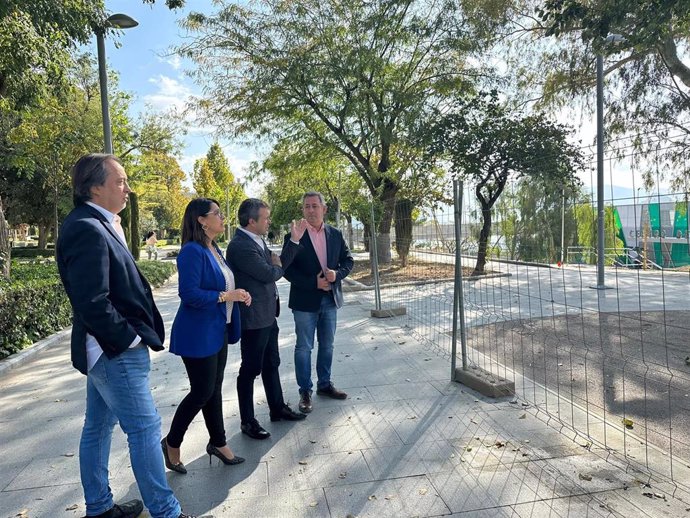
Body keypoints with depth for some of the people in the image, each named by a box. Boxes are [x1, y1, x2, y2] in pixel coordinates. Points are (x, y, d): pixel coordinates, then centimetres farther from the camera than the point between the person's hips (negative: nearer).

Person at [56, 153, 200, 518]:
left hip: (107, 348, 10)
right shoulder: (88, 229, -20)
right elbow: (92, 303, -26)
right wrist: (128, 339, -17)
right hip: (116, 352, -10)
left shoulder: (95, 225, 10)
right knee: (145, 428, -1)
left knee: (98, 427, 18)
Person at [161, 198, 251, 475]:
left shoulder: (214, 250, 10)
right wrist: (225, 296, -22)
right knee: (202, 391, 2)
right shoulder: (192, 252, -18)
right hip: (198, 334, -9)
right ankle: (171, 443, 24)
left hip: (217, 331, 9)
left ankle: (218, 442, 31)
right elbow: (189, 294, -24)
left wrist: (238, 295, 3)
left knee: (214, 389, 17)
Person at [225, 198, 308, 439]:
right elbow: (269, 273, -23)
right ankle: (247, 421, 21)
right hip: (253, 318, -9)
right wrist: (276, 266, -1)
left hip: (267, 315, 10)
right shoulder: (240, 246, -22)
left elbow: (279, 265, 10)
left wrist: (295, 240, 4)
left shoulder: (257, 240, 9)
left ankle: (277, 408, 36)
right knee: (250, 369, 5)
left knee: (271, 364, 20)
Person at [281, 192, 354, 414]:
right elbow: (287, 269, -10)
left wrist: (337, 274, -13)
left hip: (330, 298, 4)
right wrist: (313, 283, -18)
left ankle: (325, 384, 32)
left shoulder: (336, 234, 3)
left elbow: (348, 260, 7)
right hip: (305, 300, -4)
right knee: (304, 348, 6)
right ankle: (305, 391, 19)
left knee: (327, 345, 16)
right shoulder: (293, 237, -8)